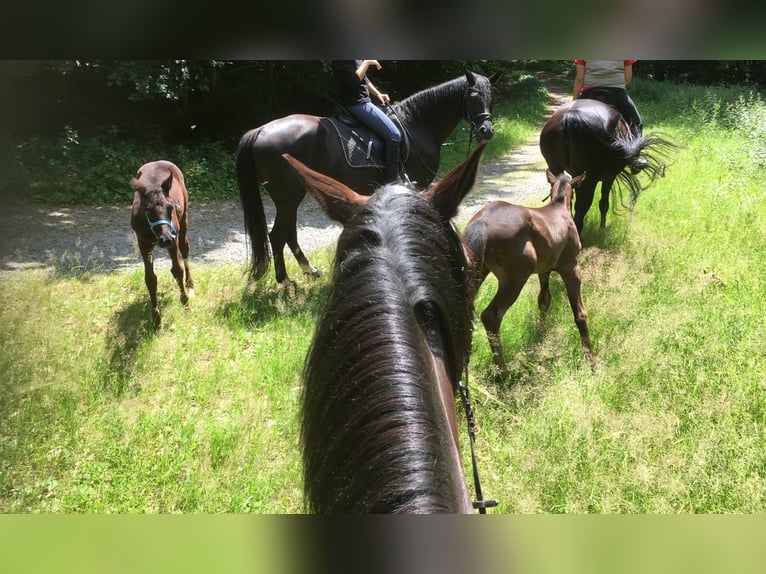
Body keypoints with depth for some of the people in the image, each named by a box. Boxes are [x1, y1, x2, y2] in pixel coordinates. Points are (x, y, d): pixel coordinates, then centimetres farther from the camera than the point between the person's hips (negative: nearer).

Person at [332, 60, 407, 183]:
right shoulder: (342, 61, -17)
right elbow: (353, 80, -27)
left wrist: (378, 94, 13)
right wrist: (367, 62, -18)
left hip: (363, 101, 11)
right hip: (356, 103, -11)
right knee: (394, 134, -15)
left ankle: (401, 174, 22)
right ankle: (393, 179, -8)